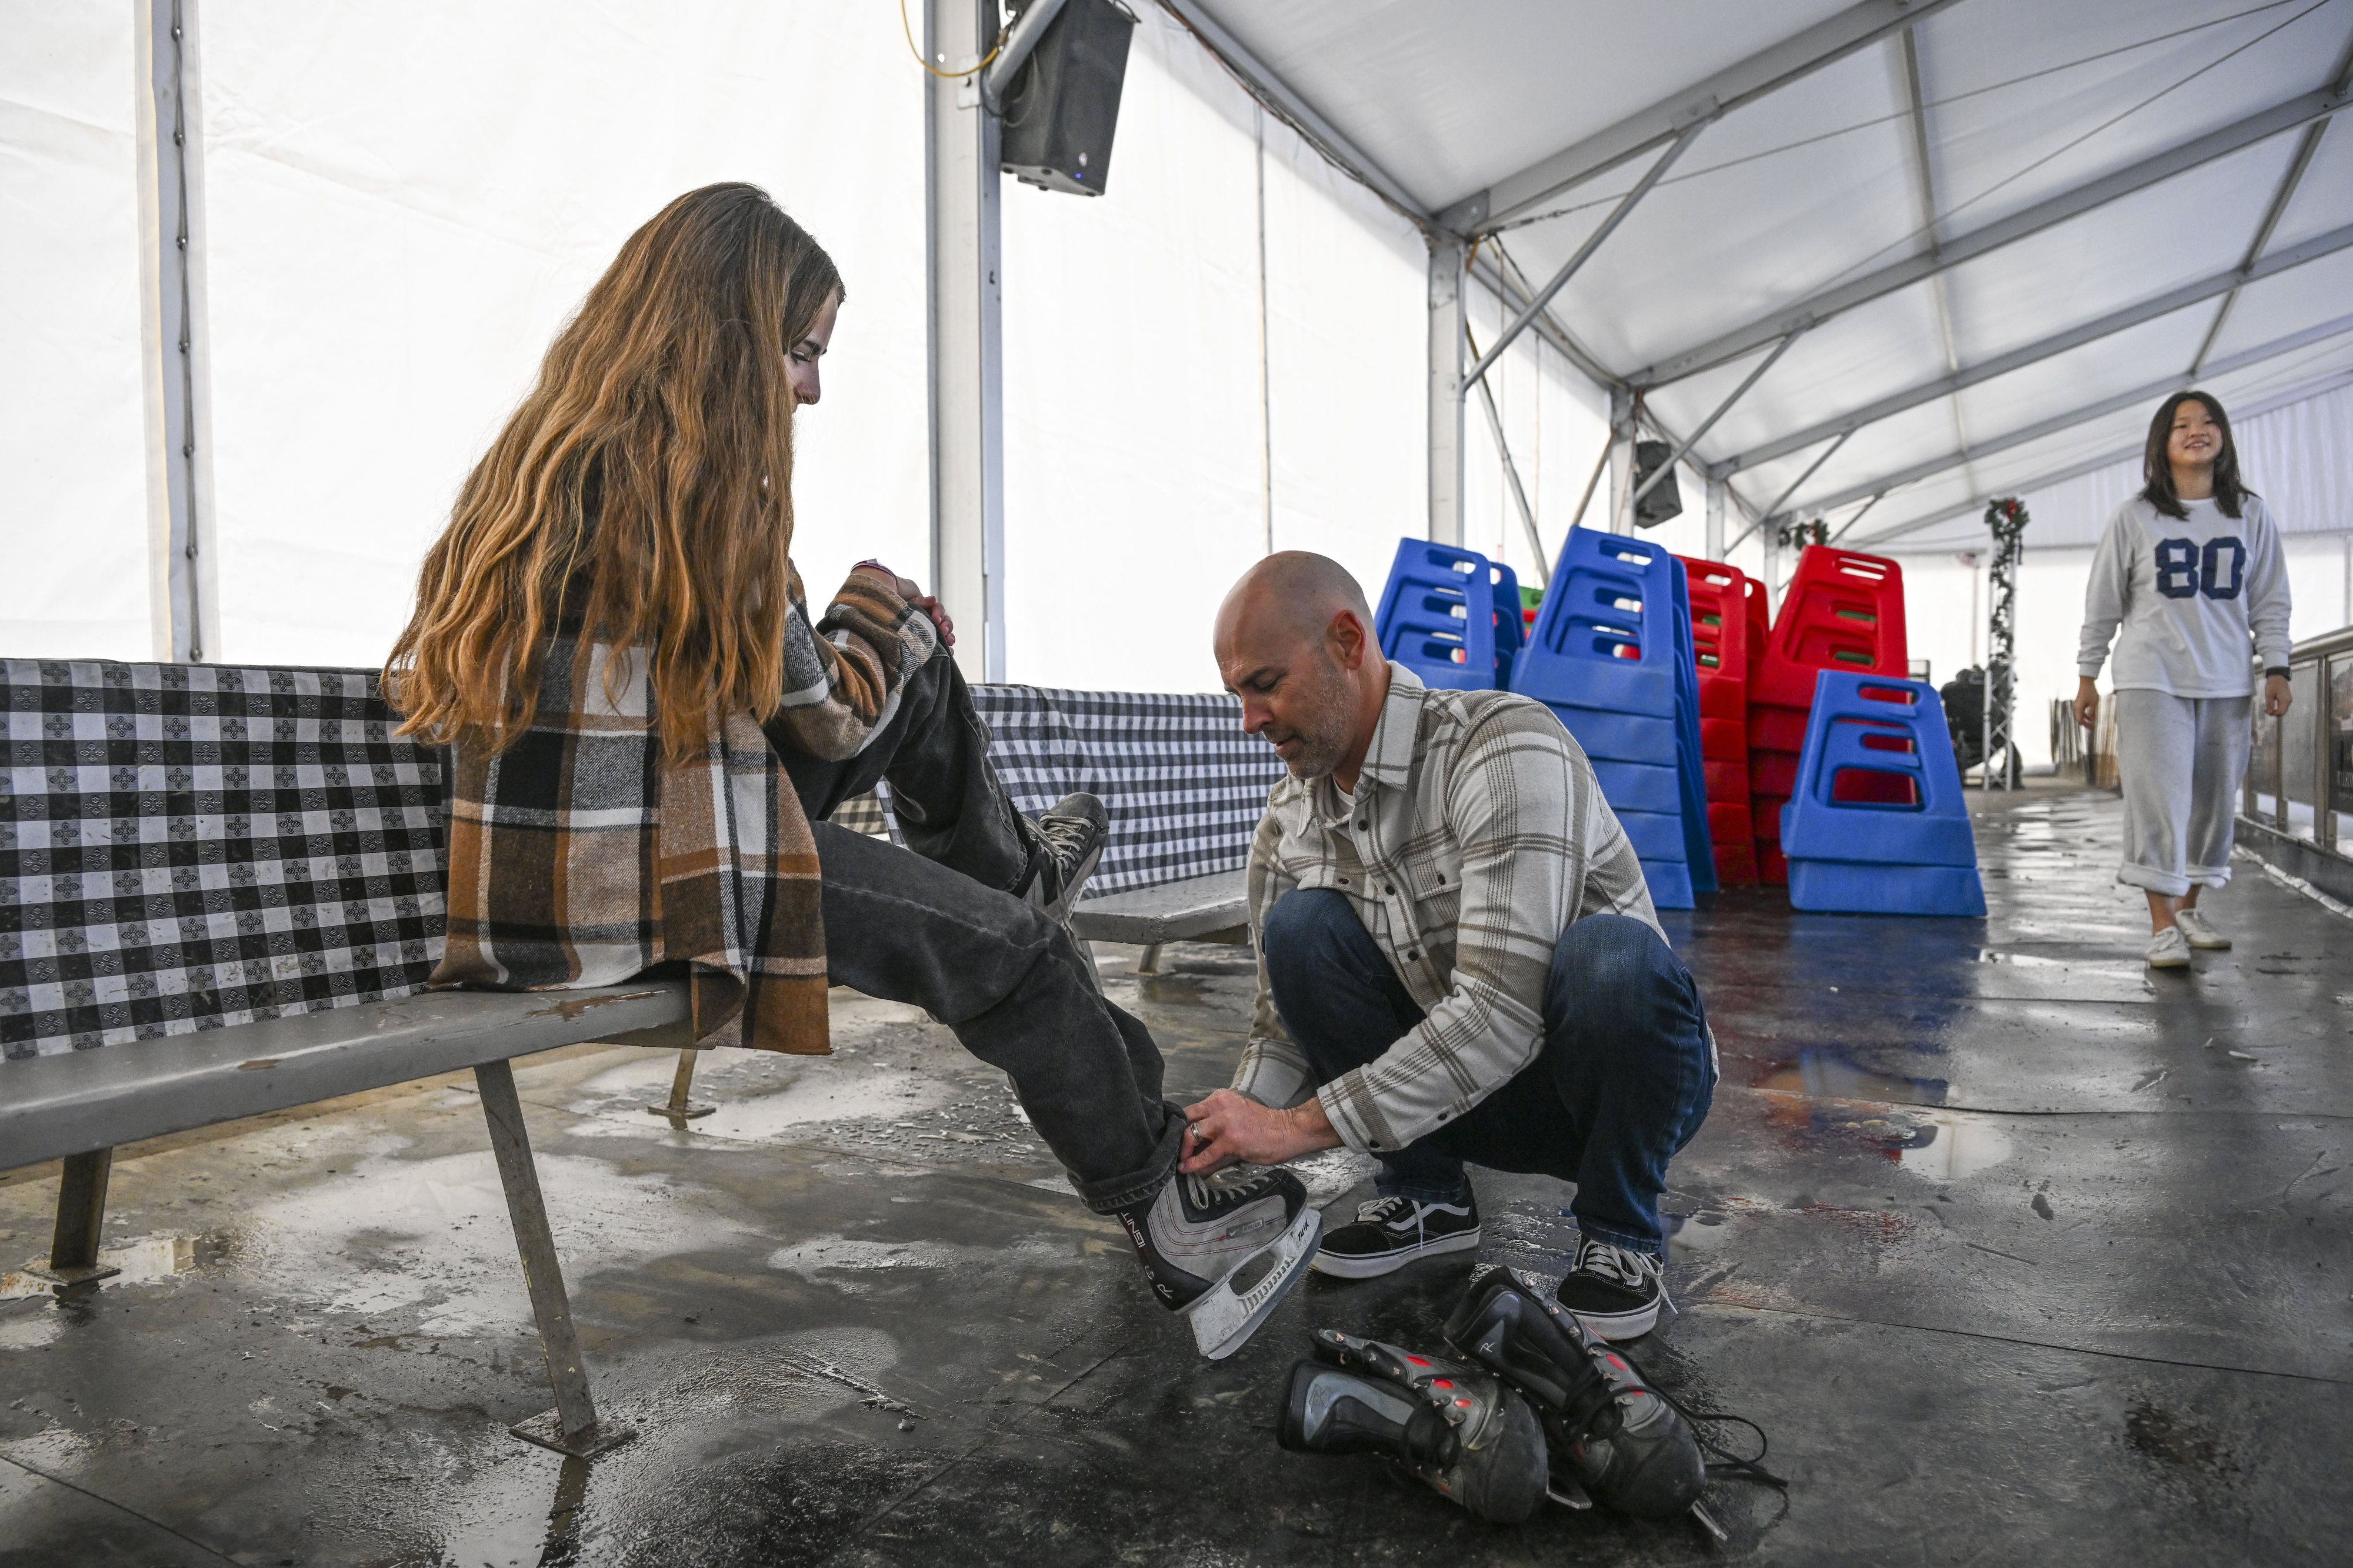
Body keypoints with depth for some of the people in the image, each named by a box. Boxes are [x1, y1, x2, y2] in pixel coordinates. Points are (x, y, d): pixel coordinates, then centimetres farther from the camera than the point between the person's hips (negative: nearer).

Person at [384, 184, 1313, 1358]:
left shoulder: (549, 451, 11)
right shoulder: (689, 476, -17)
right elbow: (825, 716, -11)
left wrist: (893, 630, 13)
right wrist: (885, 610, 9)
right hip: (656, 886, -9)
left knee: (922, 677, 17)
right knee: (1011, 954, 0)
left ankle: (1015, 870, 38)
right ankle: (1169, 1218, 14)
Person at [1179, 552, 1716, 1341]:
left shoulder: (1506, 745, -27)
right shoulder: (1288, 827, -4)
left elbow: (1502, 1014, -34)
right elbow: (1285, 1029, 0)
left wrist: (1301, 1125, -32)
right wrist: (1219, 1152, -19)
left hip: (1632, 1072, -4)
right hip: (1464, 1096, 4)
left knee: (1610, 956, -38)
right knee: (1301, 927, -18)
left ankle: (1619, 1230, -8)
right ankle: (1426, 1194, 1)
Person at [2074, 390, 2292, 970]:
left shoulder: (2251, 515, 9)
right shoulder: (2135, 518, 1)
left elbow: (2270, 601, 10)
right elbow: (2103, 603, 4)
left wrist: (2276, 669, 1)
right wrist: (2087, 676, 2)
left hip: (2227, 685, 3)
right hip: (2151, 682, -3)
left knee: (2216, 800, 8)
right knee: (2158, 798, -9)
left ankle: (2188, 906, 25)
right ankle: (2163, 925, -6)